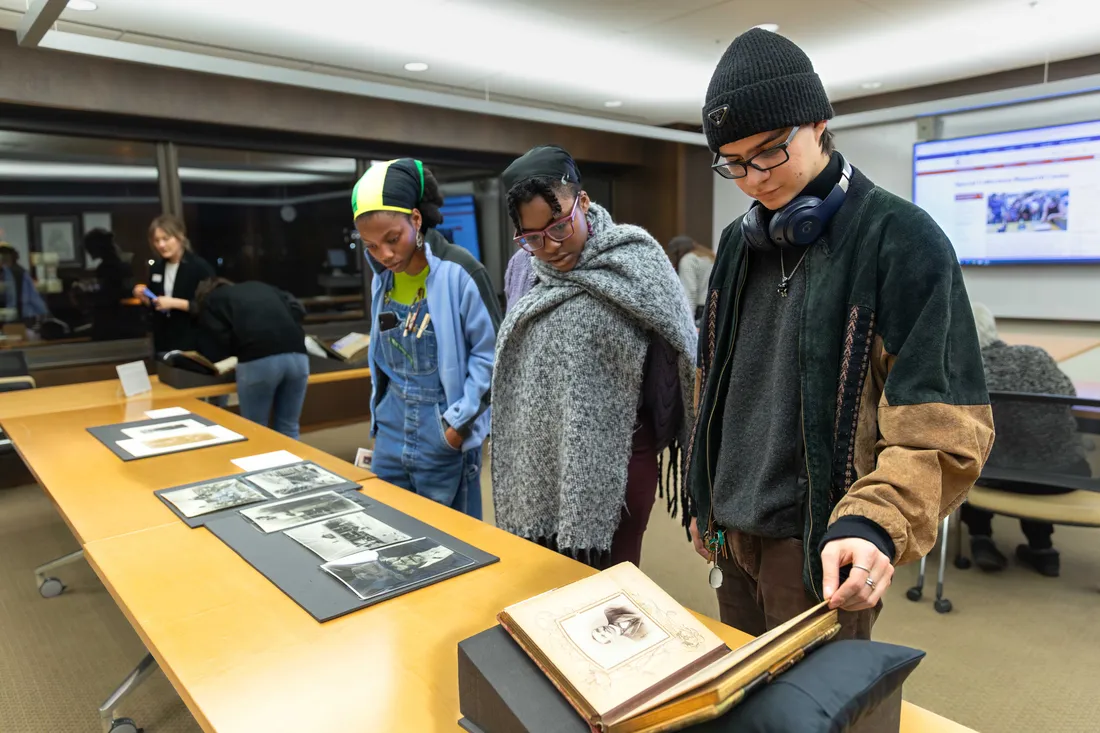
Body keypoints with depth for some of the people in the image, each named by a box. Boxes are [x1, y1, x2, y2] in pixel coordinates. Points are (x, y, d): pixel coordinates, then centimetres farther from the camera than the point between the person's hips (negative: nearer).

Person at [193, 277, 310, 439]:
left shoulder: (209, 302, 22)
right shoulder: (260, 286, 33)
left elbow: (216, 351, 12)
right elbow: (298, 309, 20)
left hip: (258, 361, -4)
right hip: (297, 354, 4)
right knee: (288, 429, 17)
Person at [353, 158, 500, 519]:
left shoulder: (458, 271, -15)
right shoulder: (383, 277, 4)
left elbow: (490, 353, -13)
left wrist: (459, 420, -15)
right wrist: (380, 411, 12)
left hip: (444, 435, -6)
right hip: (391, 429, 6)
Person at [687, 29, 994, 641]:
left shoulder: (901, 239, -12)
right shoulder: (741, 244, 7)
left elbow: (940, 425, -17)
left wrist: (874, 522, -32)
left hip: (820, 547, -6)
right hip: (731, 535, 7)